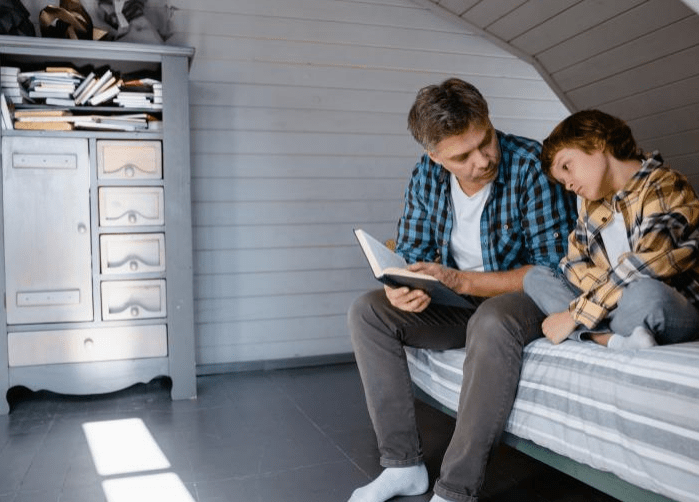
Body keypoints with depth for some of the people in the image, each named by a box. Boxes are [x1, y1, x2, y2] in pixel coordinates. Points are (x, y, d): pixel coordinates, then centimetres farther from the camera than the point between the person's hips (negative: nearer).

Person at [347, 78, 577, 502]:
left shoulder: (534, 165, -20)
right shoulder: (427, 175, -5)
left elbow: (555, 271, -21)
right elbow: (411, 253, 3)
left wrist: (460, 281, -28)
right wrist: (401, 287, -23)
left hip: (525, 298, -5)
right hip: (462, 305, 6)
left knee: (491, 322, -39)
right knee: (367, 313, -10)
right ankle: (403, 466, -9)